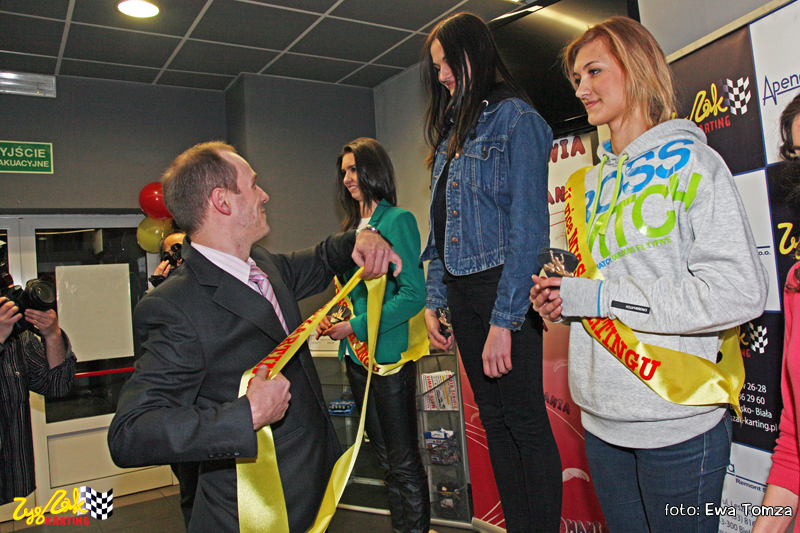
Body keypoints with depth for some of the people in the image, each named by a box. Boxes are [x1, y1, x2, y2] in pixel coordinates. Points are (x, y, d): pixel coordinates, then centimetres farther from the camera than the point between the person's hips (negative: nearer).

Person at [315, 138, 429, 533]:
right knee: (385, 456, 17)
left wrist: (357, 326, -17)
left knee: (403, 459, 2)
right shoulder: (352, 226, 14)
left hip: (389, 352, -8)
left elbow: (413, 294, -15)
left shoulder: (398, 220, -9)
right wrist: (333, 319, 2)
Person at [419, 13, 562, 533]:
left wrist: (504, 321, -17)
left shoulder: (516, 118, -5)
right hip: (461, 290, 8)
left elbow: (528, 226, -13)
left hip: (504, 288, -7)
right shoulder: (450, 133, 17)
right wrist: (433, 300, 10)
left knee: (525, 419, 1)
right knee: (494, 417, 13)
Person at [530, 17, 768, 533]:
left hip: (679, 424, -6)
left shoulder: (689, 160, -7)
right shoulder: (596, 180, 14)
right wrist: (563, 298, 1)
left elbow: (740, 291, -18)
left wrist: (598, 298, -17)